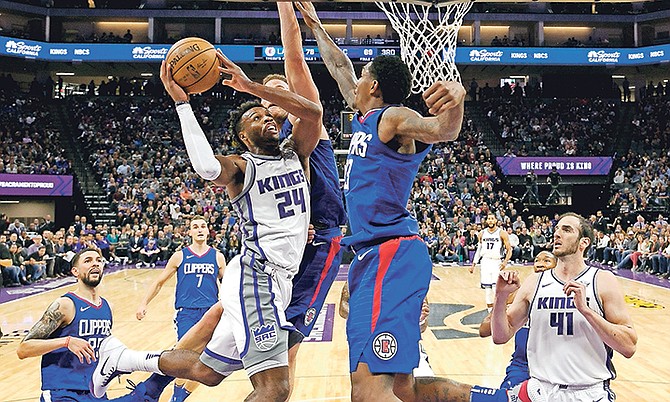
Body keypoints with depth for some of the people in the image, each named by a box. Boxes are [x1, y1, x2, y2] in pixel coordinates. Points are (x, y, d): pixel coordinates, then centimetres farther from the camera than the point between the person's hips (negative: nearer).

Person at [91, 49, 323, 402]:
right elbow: (208, 168, -29)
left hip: (277, 280, 7)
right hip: (256, 276, -7)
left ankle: (122, 359, 35)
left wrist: (251, 87, -7)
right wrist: (182, 103, -22)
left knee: (206, 371, 17)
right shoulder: (241, 167, -4)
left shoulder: (295, 154, 14)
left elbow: (313, 112, -5)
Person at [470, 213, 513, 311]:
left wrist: (505, 262, -22)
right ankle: (490, 312, 13)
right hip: (485, 262, 4)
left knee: (496, 288, -13)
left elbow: (509, 250, -5)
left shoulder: (502, 233, -5)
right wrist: (473, 264, 14)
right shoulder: (482, 234, 8)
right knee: (487, 289, 5)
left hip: (497, 263, -4)